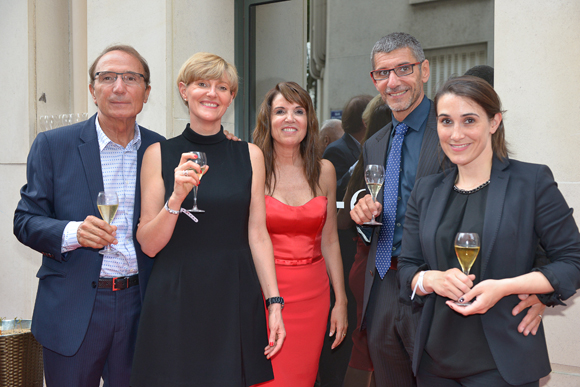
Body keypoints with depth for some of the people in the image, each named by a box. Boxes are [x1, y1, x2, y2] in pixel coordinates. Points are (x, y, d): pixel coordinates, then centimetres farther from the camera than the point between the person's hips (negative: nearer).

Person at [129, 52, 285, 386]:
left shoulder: (250, 155, 5)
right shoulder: (160, 154, 1)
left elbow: (258, 235, 5)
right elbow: (149, 245, -1)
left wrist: (274, 303, -1)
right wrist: (177, 197, -18)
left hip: (236, 299, 2)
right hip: (175, 299, -1)